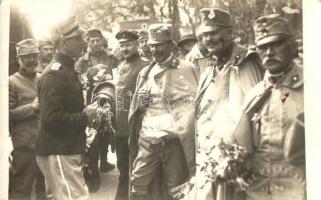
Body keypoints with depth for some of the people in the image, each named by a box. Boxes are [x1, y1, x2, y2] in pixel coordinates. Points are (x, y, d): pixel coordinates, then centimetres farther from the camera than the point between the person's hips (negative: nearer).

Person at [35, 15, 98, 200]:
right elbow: (51, 119, -26)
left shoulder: (67, 70, 15)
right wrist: (85, 117, -16)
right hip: (58, 154, -10)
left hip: (68, 151, 10)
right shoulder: (55, 74, -17)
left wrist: (85, 113, 7)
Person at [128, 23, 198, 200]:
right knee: (137, 183, 4)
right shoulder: (145, 72, 14)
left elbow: (196, 102, -4)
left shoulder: (186, 69, -3)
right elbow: (136, 105, 22)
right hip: (147, 139, 5)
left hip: (174, 139, -4)